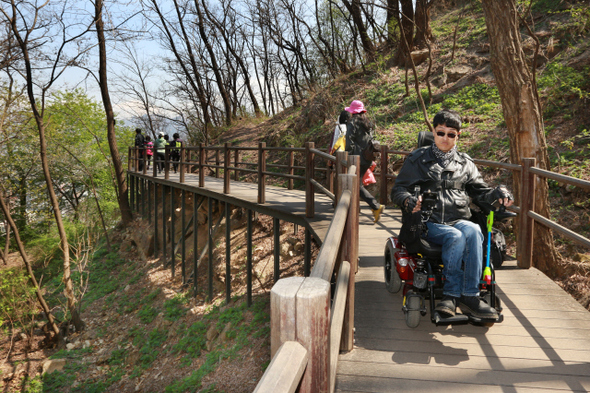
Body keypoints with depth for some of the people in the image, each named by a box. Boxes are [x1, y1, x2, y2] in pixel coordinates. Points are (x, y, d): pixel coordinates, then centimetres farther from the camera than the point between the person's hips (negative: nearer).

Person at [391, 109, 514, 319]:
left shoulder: (465, 163, 21)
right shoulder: (418, 159, 12)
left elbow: (480, 191, 22)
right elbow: (398, 190, 6)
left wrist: (498, 192, 0)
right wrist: (409, 201, -17)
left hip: (459, 220, 3)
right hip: (428, 222, -2)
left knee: (473, 232, -33)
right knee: (456, 237, -34)